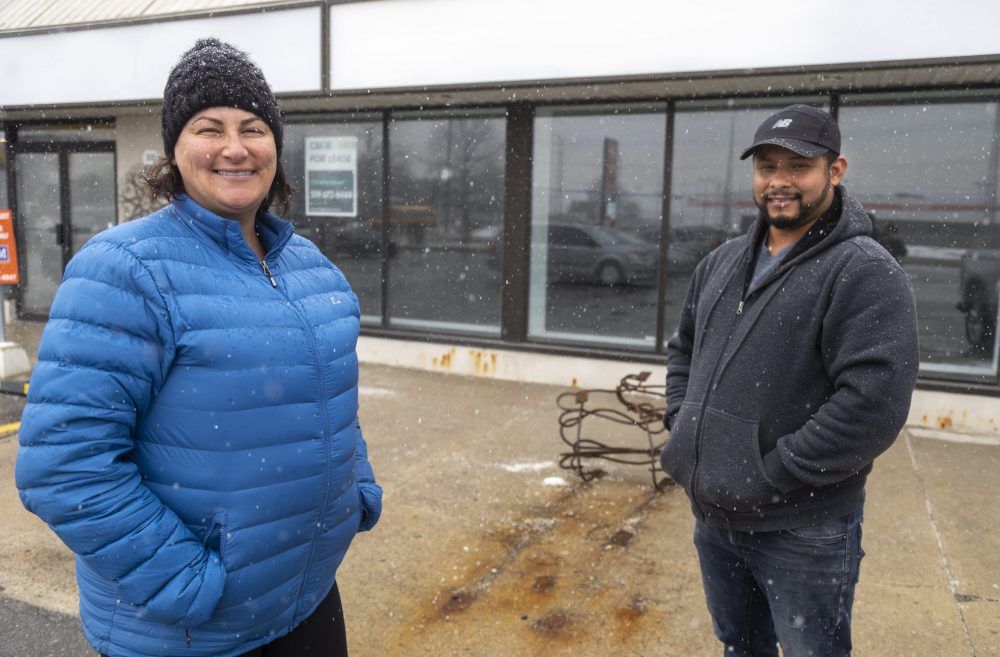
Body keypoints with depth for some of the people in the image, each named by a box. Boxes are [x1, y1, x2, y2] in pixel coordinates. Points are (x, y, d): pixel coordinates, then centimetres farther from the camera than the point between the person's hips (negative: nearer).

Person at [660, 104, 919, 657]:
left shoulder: (865, 273, -15)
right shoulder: (723, 261, 8)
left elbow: (874, 403, -24)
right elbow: (682, 348, 19)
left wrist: (769, 476, -21)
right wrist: (682, 426, 4)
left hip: (803, 533, -6)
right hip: (713, 514, 7)